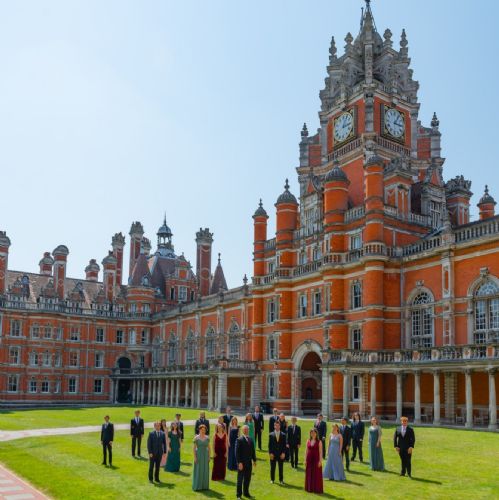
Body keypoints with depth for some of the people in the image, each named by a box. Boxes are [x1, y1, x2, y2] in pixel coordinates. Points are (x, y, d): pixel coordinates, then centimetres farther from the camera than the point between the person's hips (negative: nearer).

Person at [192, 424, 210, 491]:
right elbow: (194, 448, -6)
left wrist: (209, 456, 1)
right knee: (198, 471, -1)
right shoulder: (196, 438, -7)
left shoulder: (207, 438, 3)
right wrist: (195, 457, -12)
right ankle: (197, 486, 7)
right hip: (198, 455, -3)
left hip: (205, 456, 4)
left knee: (205, 471, 7)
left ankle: (204, 486, 17)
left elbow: (209, 448, 7)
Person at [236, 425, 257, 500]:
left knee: (248, 479, 12)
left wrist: (254, 460, 10)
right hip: (242, 463, -5)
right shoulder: (239, 440, -10)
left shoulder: (251, 440, 9)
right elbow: (237, 452, -13)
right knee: (240, 479, 3)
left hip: (249, 463, 5)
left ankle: (246, 492, 26)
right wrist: (239, 462, -18)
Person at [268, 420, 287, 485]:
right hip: (273, 454, 0)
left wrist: (283, 453, -7)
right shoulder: (271, 435, 1)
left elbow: (284, 445, 1)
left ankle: (281, 480, 17)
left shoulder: (283, 435, 2)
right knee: (272, 467, 7)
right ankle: (272, 479, 20)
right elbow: (269, 445, 0)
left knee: (281, 468, 6)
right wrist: (270, 453, -7)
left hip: (281, 454, 0)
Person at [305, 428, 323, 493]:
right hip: (309, 459, 4)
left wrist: (320, 461, -14)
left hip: (316, 459, -4)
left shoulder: (319, 442, -5)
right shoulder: (308, 441, 7)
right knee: (309, 474, 8)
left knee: (316, 474, 0)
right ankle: (309, 488, 19)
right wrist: (305, 460, 3)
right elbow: (306, 451, 8)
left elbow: (320, 452, -7)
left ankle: (317, 489, 9)